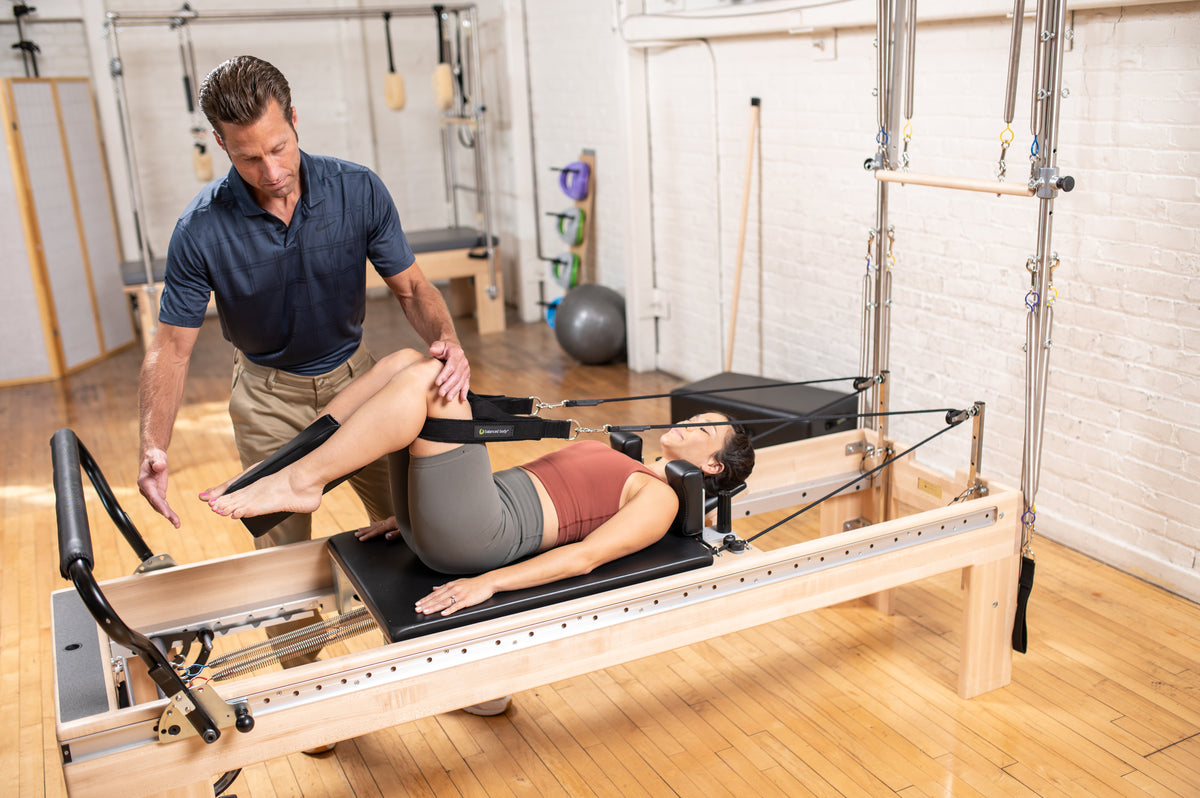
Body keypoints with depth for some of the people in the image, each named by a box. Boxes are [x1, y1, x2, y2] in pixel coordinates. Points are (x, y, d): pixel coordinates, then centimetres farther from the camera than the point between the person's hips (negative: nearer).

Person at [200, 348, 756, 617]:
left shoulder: (660, 498, 5)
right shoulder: (606, 456, 30)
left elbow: (585, 556, -11)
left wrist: (488, 582, -22)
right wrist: (413, 513, 21)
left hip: (476, 536, -8)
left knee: (428, 380, -22)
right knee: (406, 361, -3)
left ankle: (299, 480, -19)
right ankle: (277, 470, -7)